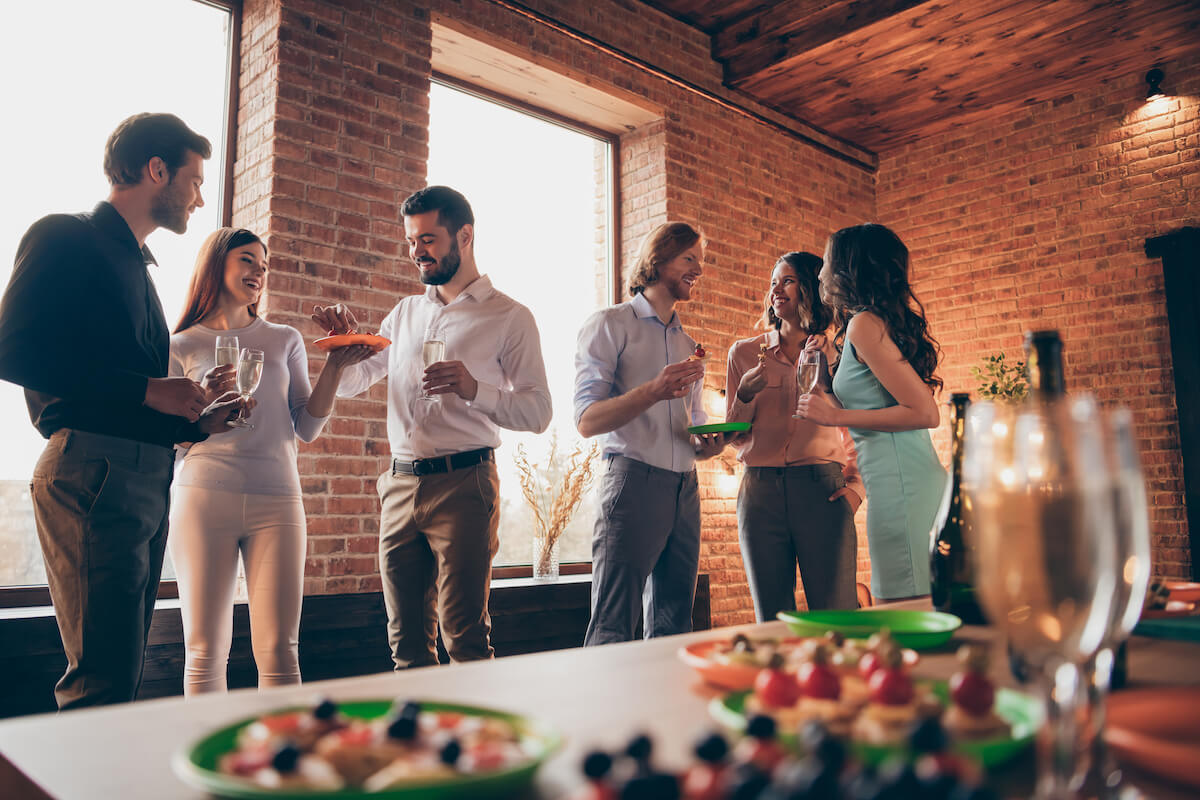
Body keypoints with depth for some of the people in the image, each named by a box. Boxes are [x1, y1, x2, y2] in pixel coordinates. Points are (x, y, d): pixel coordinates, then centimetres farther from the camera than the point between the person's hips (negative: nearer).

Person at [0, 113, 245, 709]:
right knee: (103, 680, -10)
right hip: (92, 473, -9)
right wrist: (148, 390, -13)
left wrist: (197, 421, 13)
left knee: (121, 676, 10)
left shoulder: (136, 264, 25)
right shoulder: (65, 238, 0)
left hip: (145, 482, 9)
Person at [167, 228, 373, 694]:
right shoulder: (181, 347, 10)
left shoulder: (285, 340, 15)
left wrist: (335, 367, 0)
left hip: (277, 501, 1)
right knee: (204, 651, 0)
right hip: (204, 498, -1)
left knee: (279, 651, -3)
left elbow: (307, 428, 10)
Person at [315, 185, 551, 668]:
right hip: (400, 485, 5)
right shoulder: (405, 312, 18)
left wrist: (474, 389, -21)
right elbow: (349, 385, 21)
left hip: (463, 485, -5)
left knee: (464, 637, -6)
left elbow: (538, 412, -5)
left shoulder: (509, 317, 2)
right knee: (406, 639, 8)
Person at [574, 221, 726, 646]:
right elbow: (587, 420, -8)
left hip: (685, 487, 7)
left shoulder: (688, 345, 22)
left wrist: (705, 444, 4)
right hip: (634, 479, -7)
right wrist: (654, 391, -23)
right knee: (613, 630, -8)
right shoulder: (609, 325, 1)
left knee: (672, 631, 10)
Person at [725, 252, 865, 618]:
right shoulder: (745, 353, 12)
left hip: (823, 490, -1)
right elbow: (736, 437, 13)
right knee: (773, 623, 4)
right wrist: (746, 393, -5)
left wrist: (857, 485, 1)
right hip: (760, 490, 1)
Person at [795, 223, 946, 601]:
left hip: (899, 481, -10)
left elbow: (925, 412, -16)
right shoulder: (883, 320, 18)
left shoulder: (865, 325, -10)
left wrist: (836, 416, -12)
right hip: (920, 478, 10)